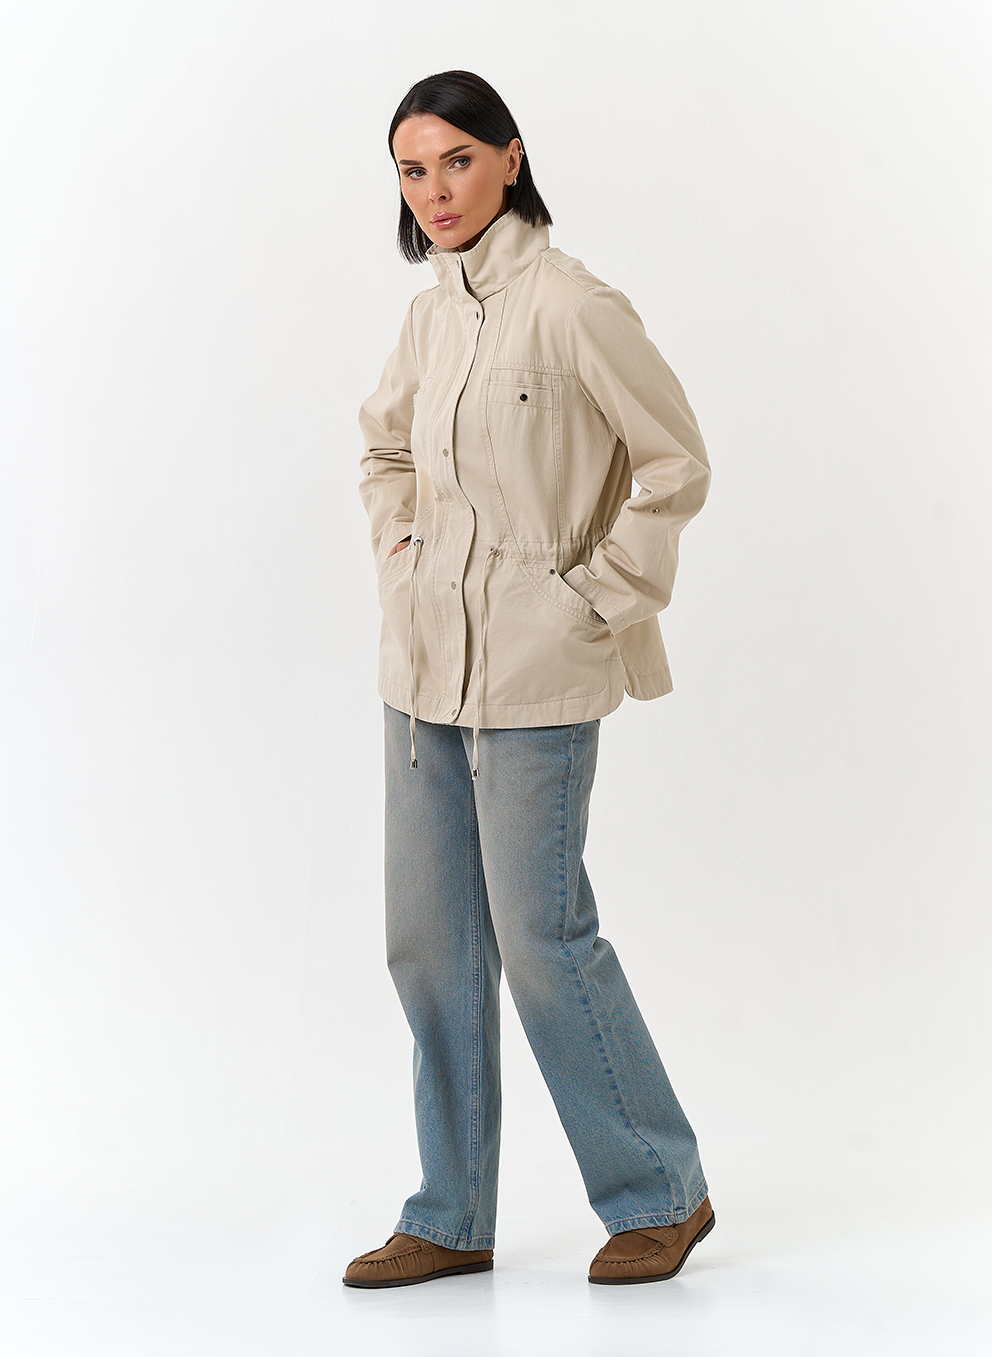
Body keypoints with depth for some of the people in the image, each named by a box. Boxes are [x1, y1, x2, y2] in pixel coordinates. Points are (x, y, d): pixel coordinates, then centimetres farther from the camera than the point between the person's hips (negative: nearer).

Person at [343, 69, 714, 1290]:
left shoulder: (573, 306, -13)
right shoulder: (431, 316, 9)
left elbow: (676, 466, -11)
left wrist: (594, 598, -10)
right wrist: (400, 565, 14)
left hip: (535, 675, -7)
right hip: (426, 664, 8)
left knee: (541, 938, -2)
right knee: (428, 943, 9)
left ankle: (660, 1191, 17)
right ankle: (452, 1220, 21)